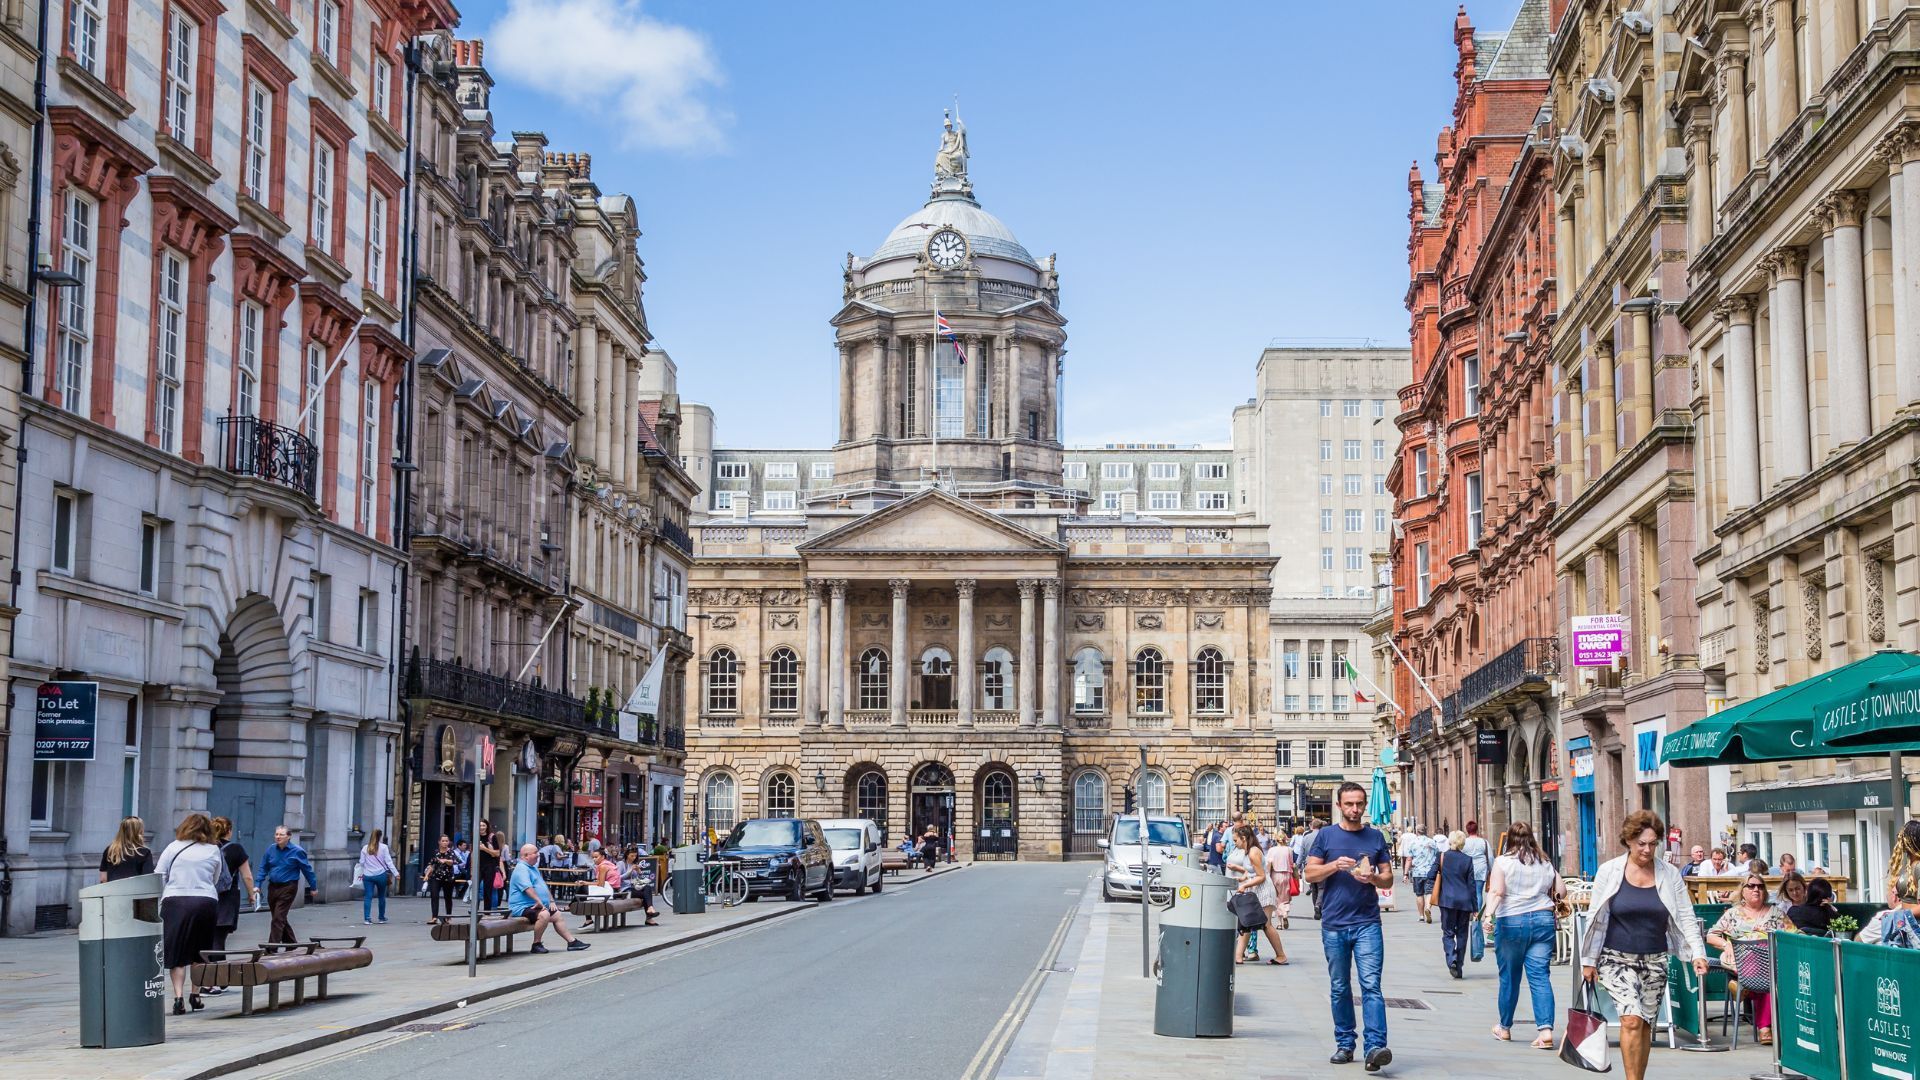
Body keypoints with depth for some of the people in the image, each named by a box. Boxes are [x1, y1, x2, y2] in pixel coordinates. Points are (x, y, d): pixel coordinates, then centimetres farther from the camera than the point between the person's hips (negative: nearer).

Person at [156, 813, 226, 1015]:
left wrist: (159, 900, 12)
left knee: (176, 953, 2)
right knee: (200, 953, 14)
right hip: (206, 902, 1)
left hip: (175, 902, -1)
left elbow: (159, 876, 3)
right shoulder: (214, 851, 7)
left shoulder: (173, 848, 4)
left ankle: (179, 997, -10)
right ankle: (195, 996, 16)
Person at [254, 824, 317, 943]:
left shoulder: (297, 851, -8)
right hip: (273, 887, 6)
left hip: (288, 888, -6)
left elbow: (307, 870, -1)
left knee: (278, 918, -12)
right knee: (280, 918, 15)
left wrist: (313, 888, 4)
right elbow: (263, 868, 9)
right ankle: (291, 943, 30)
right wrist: (257, 885, -2)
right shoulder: (271, 850, 3)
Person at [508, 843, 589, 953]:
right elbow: (528, 888, -27)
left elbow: (544, 886, 27)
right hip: (523, 907, -11)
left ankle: (572, 941, 11)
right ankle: (536, 945, -22)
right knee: (544, 914, -33)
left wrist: (551, 901, 16)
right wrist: (539, 902, -31)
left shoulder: (533, 868, 22)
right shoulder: (521, 869, -14)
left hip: (539, 906, 11)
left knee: (558, 915, 8)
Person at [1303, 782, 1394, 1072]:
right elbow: (1310, 874, 3)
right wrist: (1335, 866, -14)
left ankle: (1375, 1047, -18)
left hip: (1367, 923, -1)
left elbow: (1388, 879, 10)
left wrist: (1372, 878, -12)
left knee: (1371, 985, -11)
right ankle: (1344, 1044, 19)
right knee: (1339, 989, 9)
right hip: (1334, 925, 1)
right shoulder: (1325, 835, 7)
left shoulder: (1375, 837, 9)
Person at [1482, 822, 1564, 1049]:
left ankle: (1505, 1028, 25)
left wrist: (1489, 915, -25)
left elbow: (1496, 892, -16)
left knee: (1509, 977, 10)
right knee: (1540, 976, -1)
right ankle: (1545, 1029, -15)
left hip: (1511, 922, -2)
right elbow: (1562, 891, 11)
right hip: (1543, 920, 2)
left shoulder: (1503, 862, -2)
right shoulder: (1544, 863, 9)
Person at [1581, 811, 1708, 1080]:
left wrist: (1697, 953, -10)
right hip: (1617, 958, -3)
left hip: (1654, 961, 3)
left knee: (1645, 1026, 8)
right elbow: (1596, 918, 3)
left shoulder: (1670, 874, 2)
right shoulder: (1609, 871, -3)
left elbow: (1685, 917, 3)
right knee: (1631, 1019, -18)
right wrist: (1588, 960, 4)